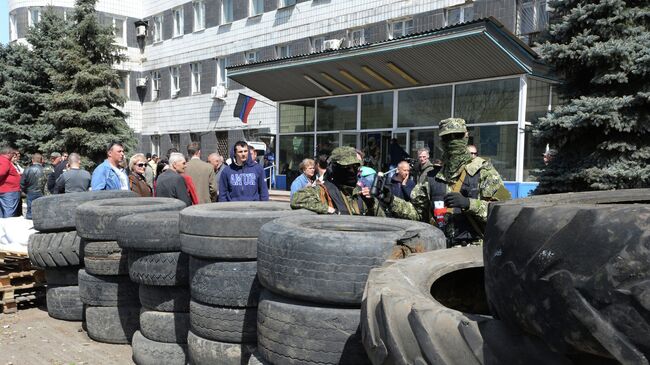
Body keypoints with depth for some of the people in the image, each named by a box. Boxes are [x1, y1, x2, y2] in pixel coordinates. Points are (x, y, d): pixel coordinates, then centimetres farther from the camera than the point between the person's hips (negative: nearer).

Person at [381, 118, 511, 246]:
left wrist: (468, 203, -16)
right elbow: (418, 211, 20)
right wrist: (392, 202, 6)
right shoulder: (433, 177, 17)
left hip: (474, 247, -3)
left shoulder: (484, 171, 5)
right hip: (439, 248, 3)